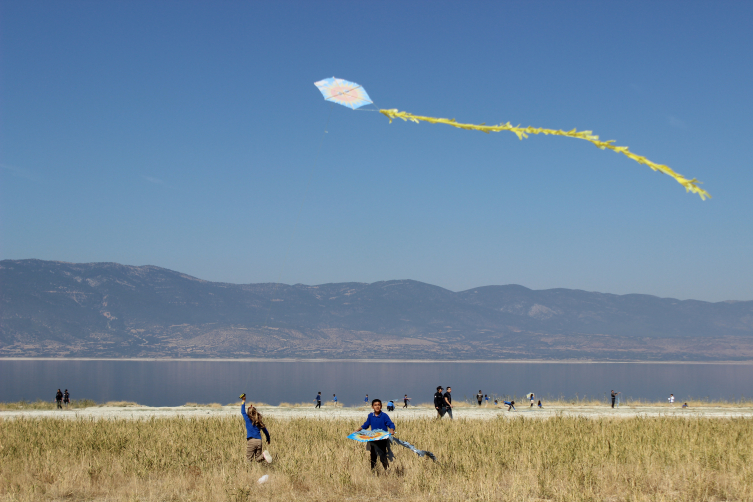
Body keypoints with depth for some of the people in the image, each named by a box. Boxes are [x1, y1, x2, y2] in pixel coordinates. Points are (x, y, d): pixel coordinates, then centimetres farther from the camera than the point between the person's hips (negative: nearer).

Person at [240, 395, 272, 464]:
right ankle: (264, 454, -22)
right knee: (258, 459, 12)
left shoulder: (248, 420, 3)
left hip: (251, 441, -4)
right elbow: (266, 432, 20)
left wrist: (243, 402, 22)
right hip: (259, 441, 4)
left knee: (249, 460, -8)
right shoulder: (260, 422, 14)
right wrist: (268, 440, 36)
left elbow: (243, 412, 15)